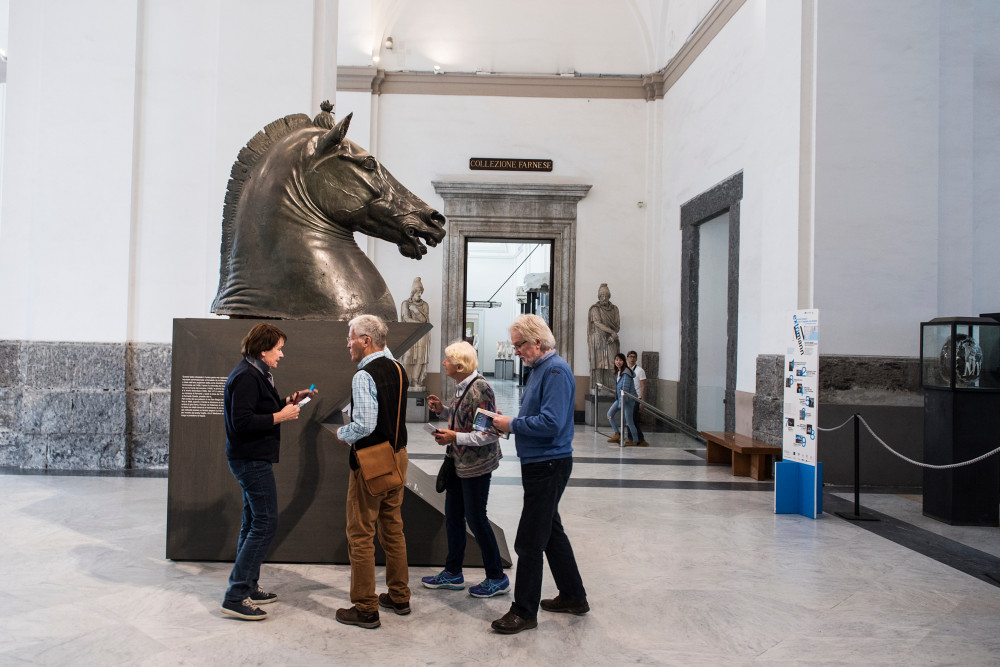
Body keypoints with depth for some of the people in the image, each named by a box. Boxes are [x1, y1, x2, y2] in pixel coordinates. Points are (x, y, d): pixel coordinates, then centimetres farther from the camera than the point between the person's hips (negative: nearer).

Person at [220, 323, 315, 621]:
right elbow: (242, 422, -25)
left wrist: (289, 401, 10)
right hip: (252, 459, -11)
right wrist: (280, 416, -20)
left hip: (254, 459, 11)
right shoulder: (246, 377, -18)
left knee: (253, 523, 16)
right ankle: (235, 596, -5)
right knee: (265, 524, -9)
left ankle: (248, 588, 26)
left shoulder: (255, 374, 15)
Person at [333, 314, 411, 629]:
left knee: (360, 534, 3)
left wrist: (342, 433, -6)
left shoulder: (364, 376, -19)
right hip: (398, 455, 9)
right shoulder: (399, 369, 7)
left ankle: (366, 609, 12)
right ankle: (399, 597, 30)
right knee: (393, 528, 18)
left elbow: (364, 424, -25)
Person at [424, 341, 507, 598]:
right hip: (459, 462, 9)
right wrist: (443, 410, 5)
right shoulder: (462, 387, 7)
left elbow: (489, 433, -23)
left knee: (476, 518, 1)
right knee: (453, 516, 16)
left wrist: (455, 437, -24)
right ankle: (453, 572, 31)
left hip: (476, 465, -9)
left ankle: (497, 578, 17)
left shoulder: (480, 389, -21)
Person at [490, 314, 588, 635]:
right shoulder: (540, 368, 13)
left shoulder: (556, 370, -18)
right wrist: (507, 422, 4)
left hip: (548, 466, -10)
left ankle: (524, 612, 11)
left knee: (529, 541, -2)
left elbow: (551, 424, -27)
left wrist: (512, 424, -16)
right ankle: (573, 596, 34)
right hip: (539, 463, 10)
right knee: (550, 531, 20)